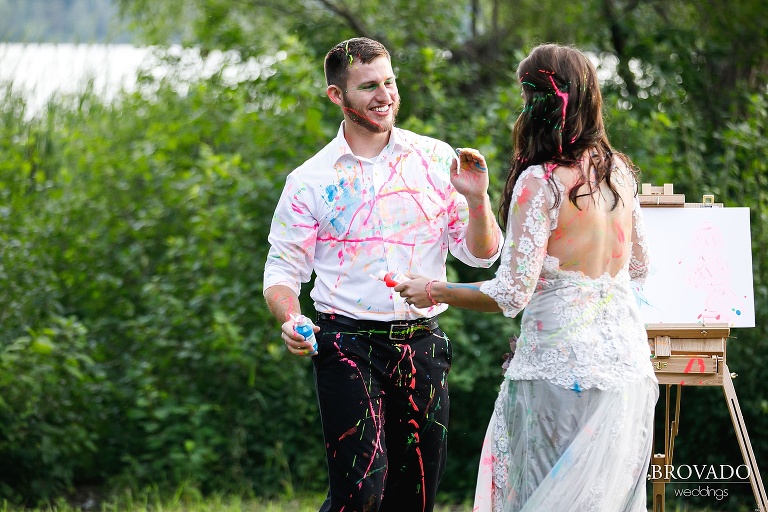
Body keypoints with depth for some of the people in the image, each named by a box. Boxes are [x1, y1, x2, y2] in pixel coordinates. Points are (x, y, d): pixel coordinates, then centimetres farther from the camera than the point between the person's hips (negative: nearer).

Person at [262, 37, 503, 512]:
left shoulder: (434, 159, 6)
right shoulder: (310, 180, 2)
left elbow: (482, 254, 7)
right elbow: (282, 270, 4)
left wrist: (477, 200, -12)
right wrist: (291, 320, -16)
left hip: (423, 343, 3)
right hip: (349, 344, -3)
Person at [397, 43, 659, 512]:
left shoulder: (540, 183, -13)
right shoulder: (619, 171, 7)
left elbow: (510, 295, -14)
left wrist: (434, 291, -2)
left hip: (562, 369, -7)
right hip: (628, 364, 7)